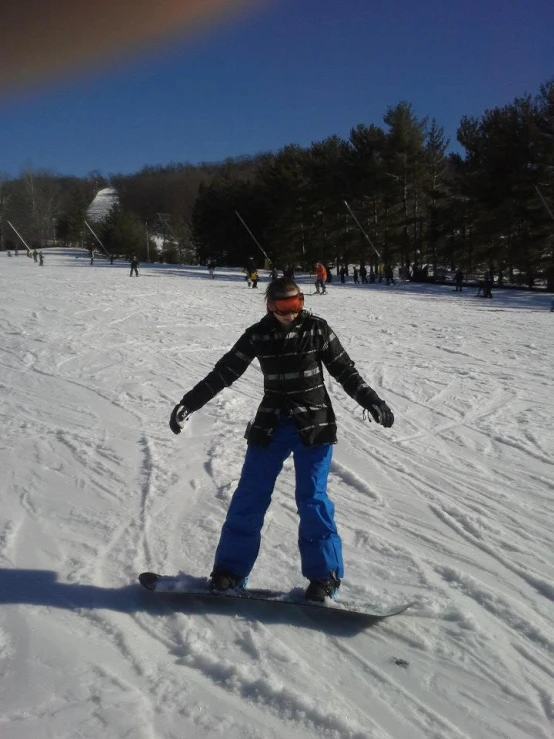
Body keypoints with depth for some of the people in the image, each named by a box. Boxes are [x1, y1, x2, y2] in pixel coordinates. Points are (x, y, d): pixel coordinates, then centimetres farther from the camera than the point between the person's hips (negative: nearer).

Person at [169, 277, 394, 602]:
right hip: (271, 425, 2)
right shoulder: (258, 334, -2)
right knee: (249, 497, 2)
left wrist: (373, 402, -3)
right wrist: (188, 404, -4)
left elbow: (345, 370, 2)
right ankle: (231, 569, 15)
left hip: (314, 426, -2)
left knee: (313, 498, -5)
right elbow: (224, 372, 0)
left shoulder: (317, 329, -4)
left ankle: (325, 575, 8)